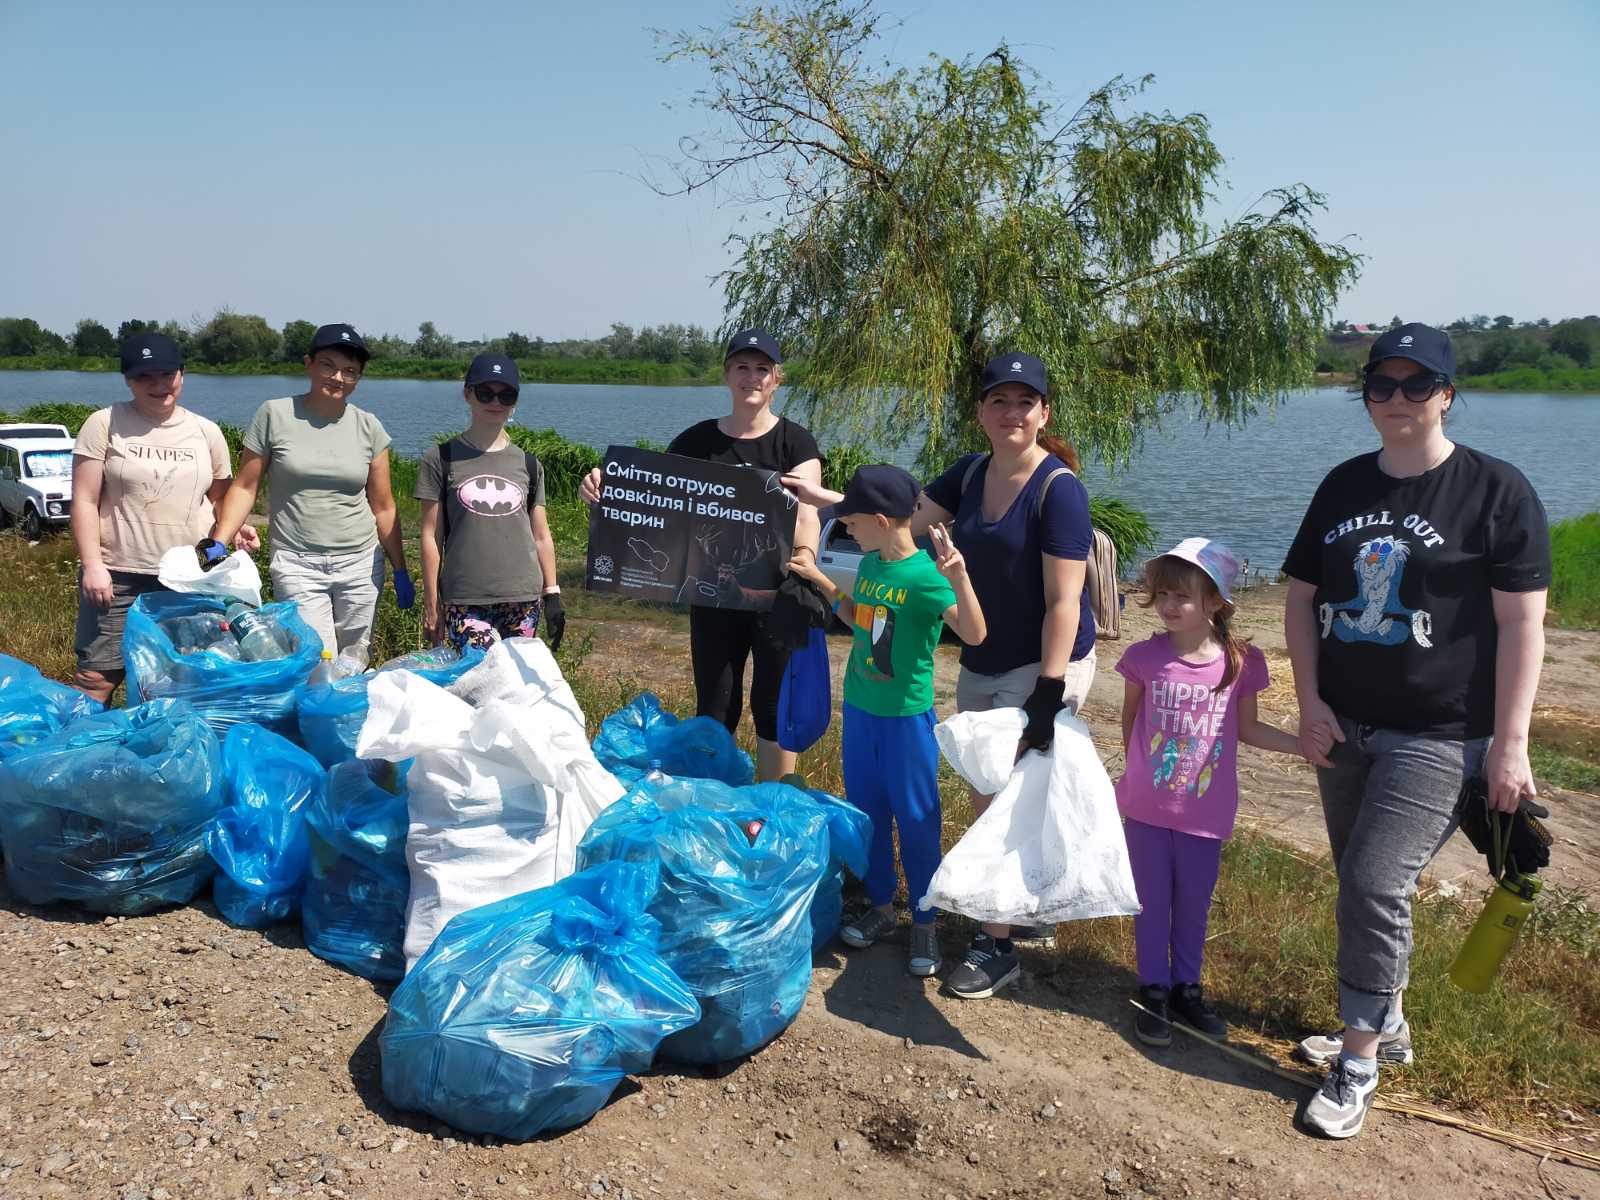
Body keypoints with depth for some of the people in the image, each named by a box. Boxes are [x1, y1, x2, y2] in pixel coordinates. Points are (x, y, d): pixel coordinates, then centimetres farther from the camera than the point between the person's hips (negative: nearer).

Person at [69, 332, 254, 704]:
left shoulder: (206, 431, 8)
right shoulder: (105, 424, -1)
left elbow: (218, 496, 18)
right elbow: (85, 501, -3)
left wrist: (234, 527, -4)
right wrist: (92, 565, -12)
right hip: (118, 575, -2)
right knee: (95, 678, -2)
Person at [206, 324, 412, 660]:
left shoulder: (368, 427, 4)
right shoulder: (274, 415, -2)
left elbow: (383, 507, 8)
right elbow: (245, 488, 1)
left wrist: (400, 571, 8)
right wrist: (217, 545, -10)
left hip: (361, 565, 3)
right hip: (296, 566, -2)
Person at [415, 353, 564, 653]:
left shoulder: (528, 465, 12)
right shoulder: (441, 459, 4)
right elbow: (431, 537, 3)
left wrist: (552, 595, 10)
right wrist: (431, 604, 2)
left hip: (523, 600, 3)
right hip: (465, 603, -3)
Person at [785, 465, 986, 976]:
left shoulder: (924, 576, -21)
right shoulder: (869, 564, 2)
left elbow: (974, 634, -33)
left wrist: (959, 576, -46)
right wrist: (819, 579, 16)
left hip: (906, 717, -7)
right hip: (859, 708, 8)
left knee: (916, 820, 6)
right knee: (865, 812, 17)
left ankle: (925, 925, 22)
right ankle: (881, 906, 35)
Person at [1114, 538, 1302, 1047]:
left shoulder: (1242, 662, -10)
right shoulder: (1144, 657, -12)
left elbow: (1247, 729, 4)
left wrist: (1304, 746, -6)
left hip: (1206, 814, 1)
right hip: (1146, 809, -1)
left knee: (1194, 904, 17)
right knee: (1152, 903, 13)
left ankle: (1187, 987, 37)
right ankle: (1153, 991, 30)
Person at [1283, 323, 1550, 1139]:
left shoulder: (1496, 491, -7)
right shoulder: (1343, 486, 8)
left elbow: (1522, 622, -9)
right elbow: (1302, 599, 10)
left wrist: (1510, 743, -12)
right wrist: (1311, 704, -1)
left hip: (1439, 736, -5)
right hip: (1344, 729, 6)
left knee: (1377, 883, -12)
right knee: (1359, 886, 14)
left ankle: (1359, 1063, 4)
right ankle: (1384, 1024, 35)